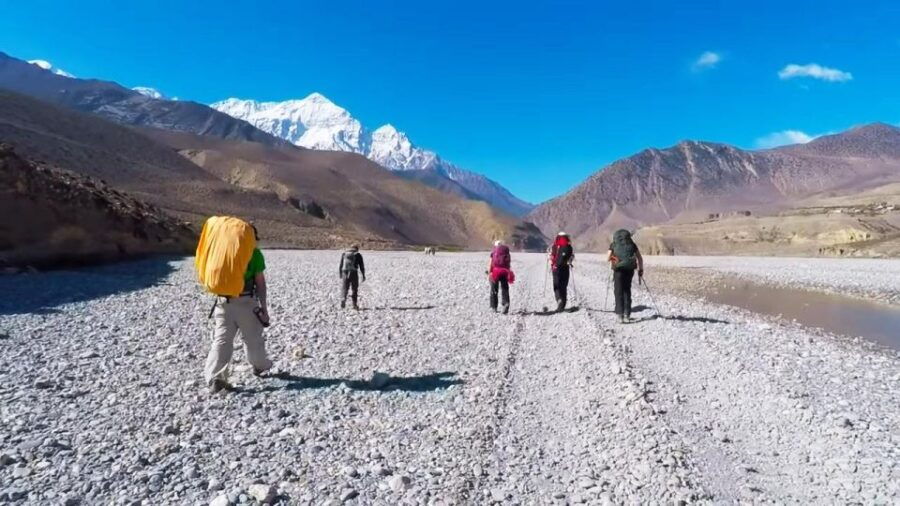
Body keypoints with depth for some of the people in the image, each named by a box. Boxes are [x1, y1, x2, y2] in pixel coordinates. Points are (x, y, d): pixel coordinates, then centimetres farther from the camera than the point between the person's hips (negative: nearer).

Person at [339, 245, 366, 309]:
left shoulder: (344, 254, 11)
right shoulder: (358, 255, 3)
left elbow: (340, 265, 10)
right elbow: (362, 266, 2)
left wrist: (340, 274, 15)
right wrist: (363, 275, 7)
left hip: (345, 273, 1)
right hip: (354, 274, -1)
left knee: (344, 288, 5)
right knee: (354, 289, 9)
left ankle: (343, 299, -19)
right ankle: (355, 305, 11)